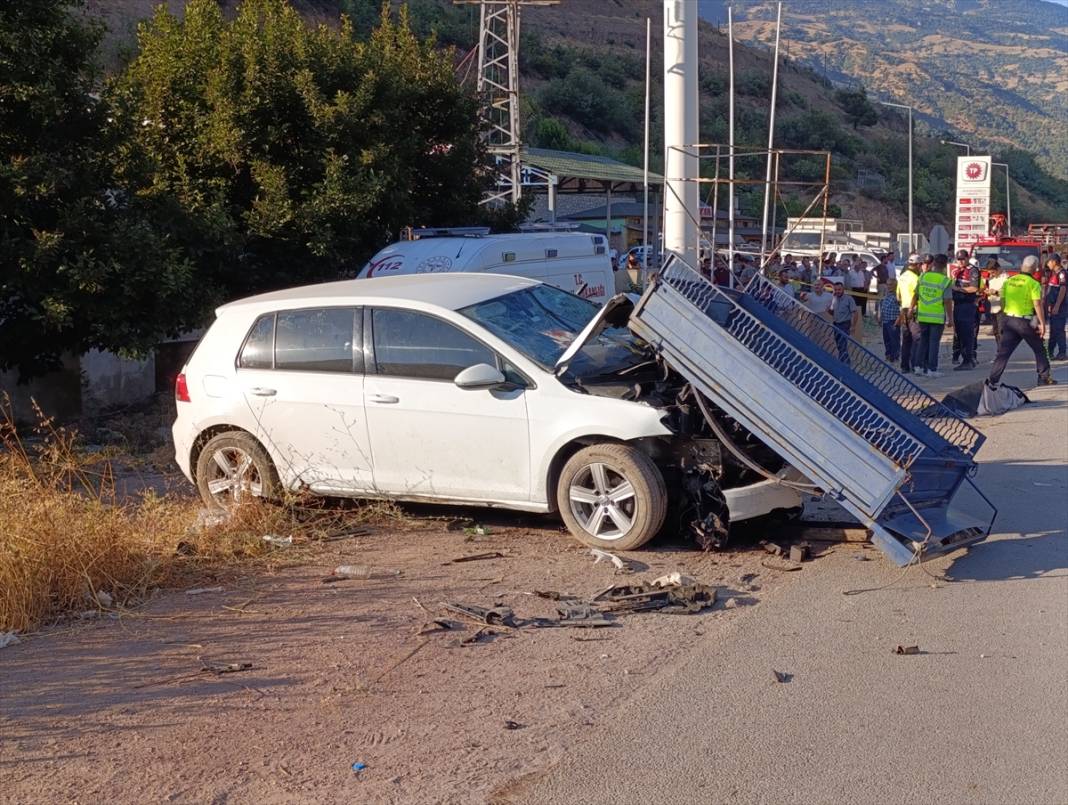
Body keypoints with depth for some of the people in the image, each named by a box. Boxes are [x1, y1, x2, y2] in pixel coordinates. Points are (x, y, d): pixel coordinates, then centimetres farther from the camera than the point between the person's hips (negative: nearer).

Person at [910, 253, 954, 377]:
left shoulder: (922, 277, 0)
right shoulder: (945, 281, -11)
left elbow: (916, 295, 9)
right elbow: (948, 301, -12)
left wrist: (913, 307, 24)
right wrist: (950, 318, -5)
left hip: (923, 315, 4)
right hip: (938, 316, -4)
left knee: (923, 341, 15)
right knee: (934, 342, 2)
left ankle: (920, 367, 17)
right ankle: (932, 369, 4)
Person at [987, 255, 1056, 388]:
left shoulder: (1008, 281, 6)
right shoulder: (1033, 284, -10)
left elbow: (1002, 303, 12)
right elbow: (1038, 305, -15)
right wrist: (1042, 323, -11)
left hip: (1008, 320, 5)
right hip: (1025, 321, -4)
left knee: (1004, 352, 4)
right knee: (1039, 349, 14)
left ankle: (992, 380, -4)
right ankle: (1044, 378, 19)